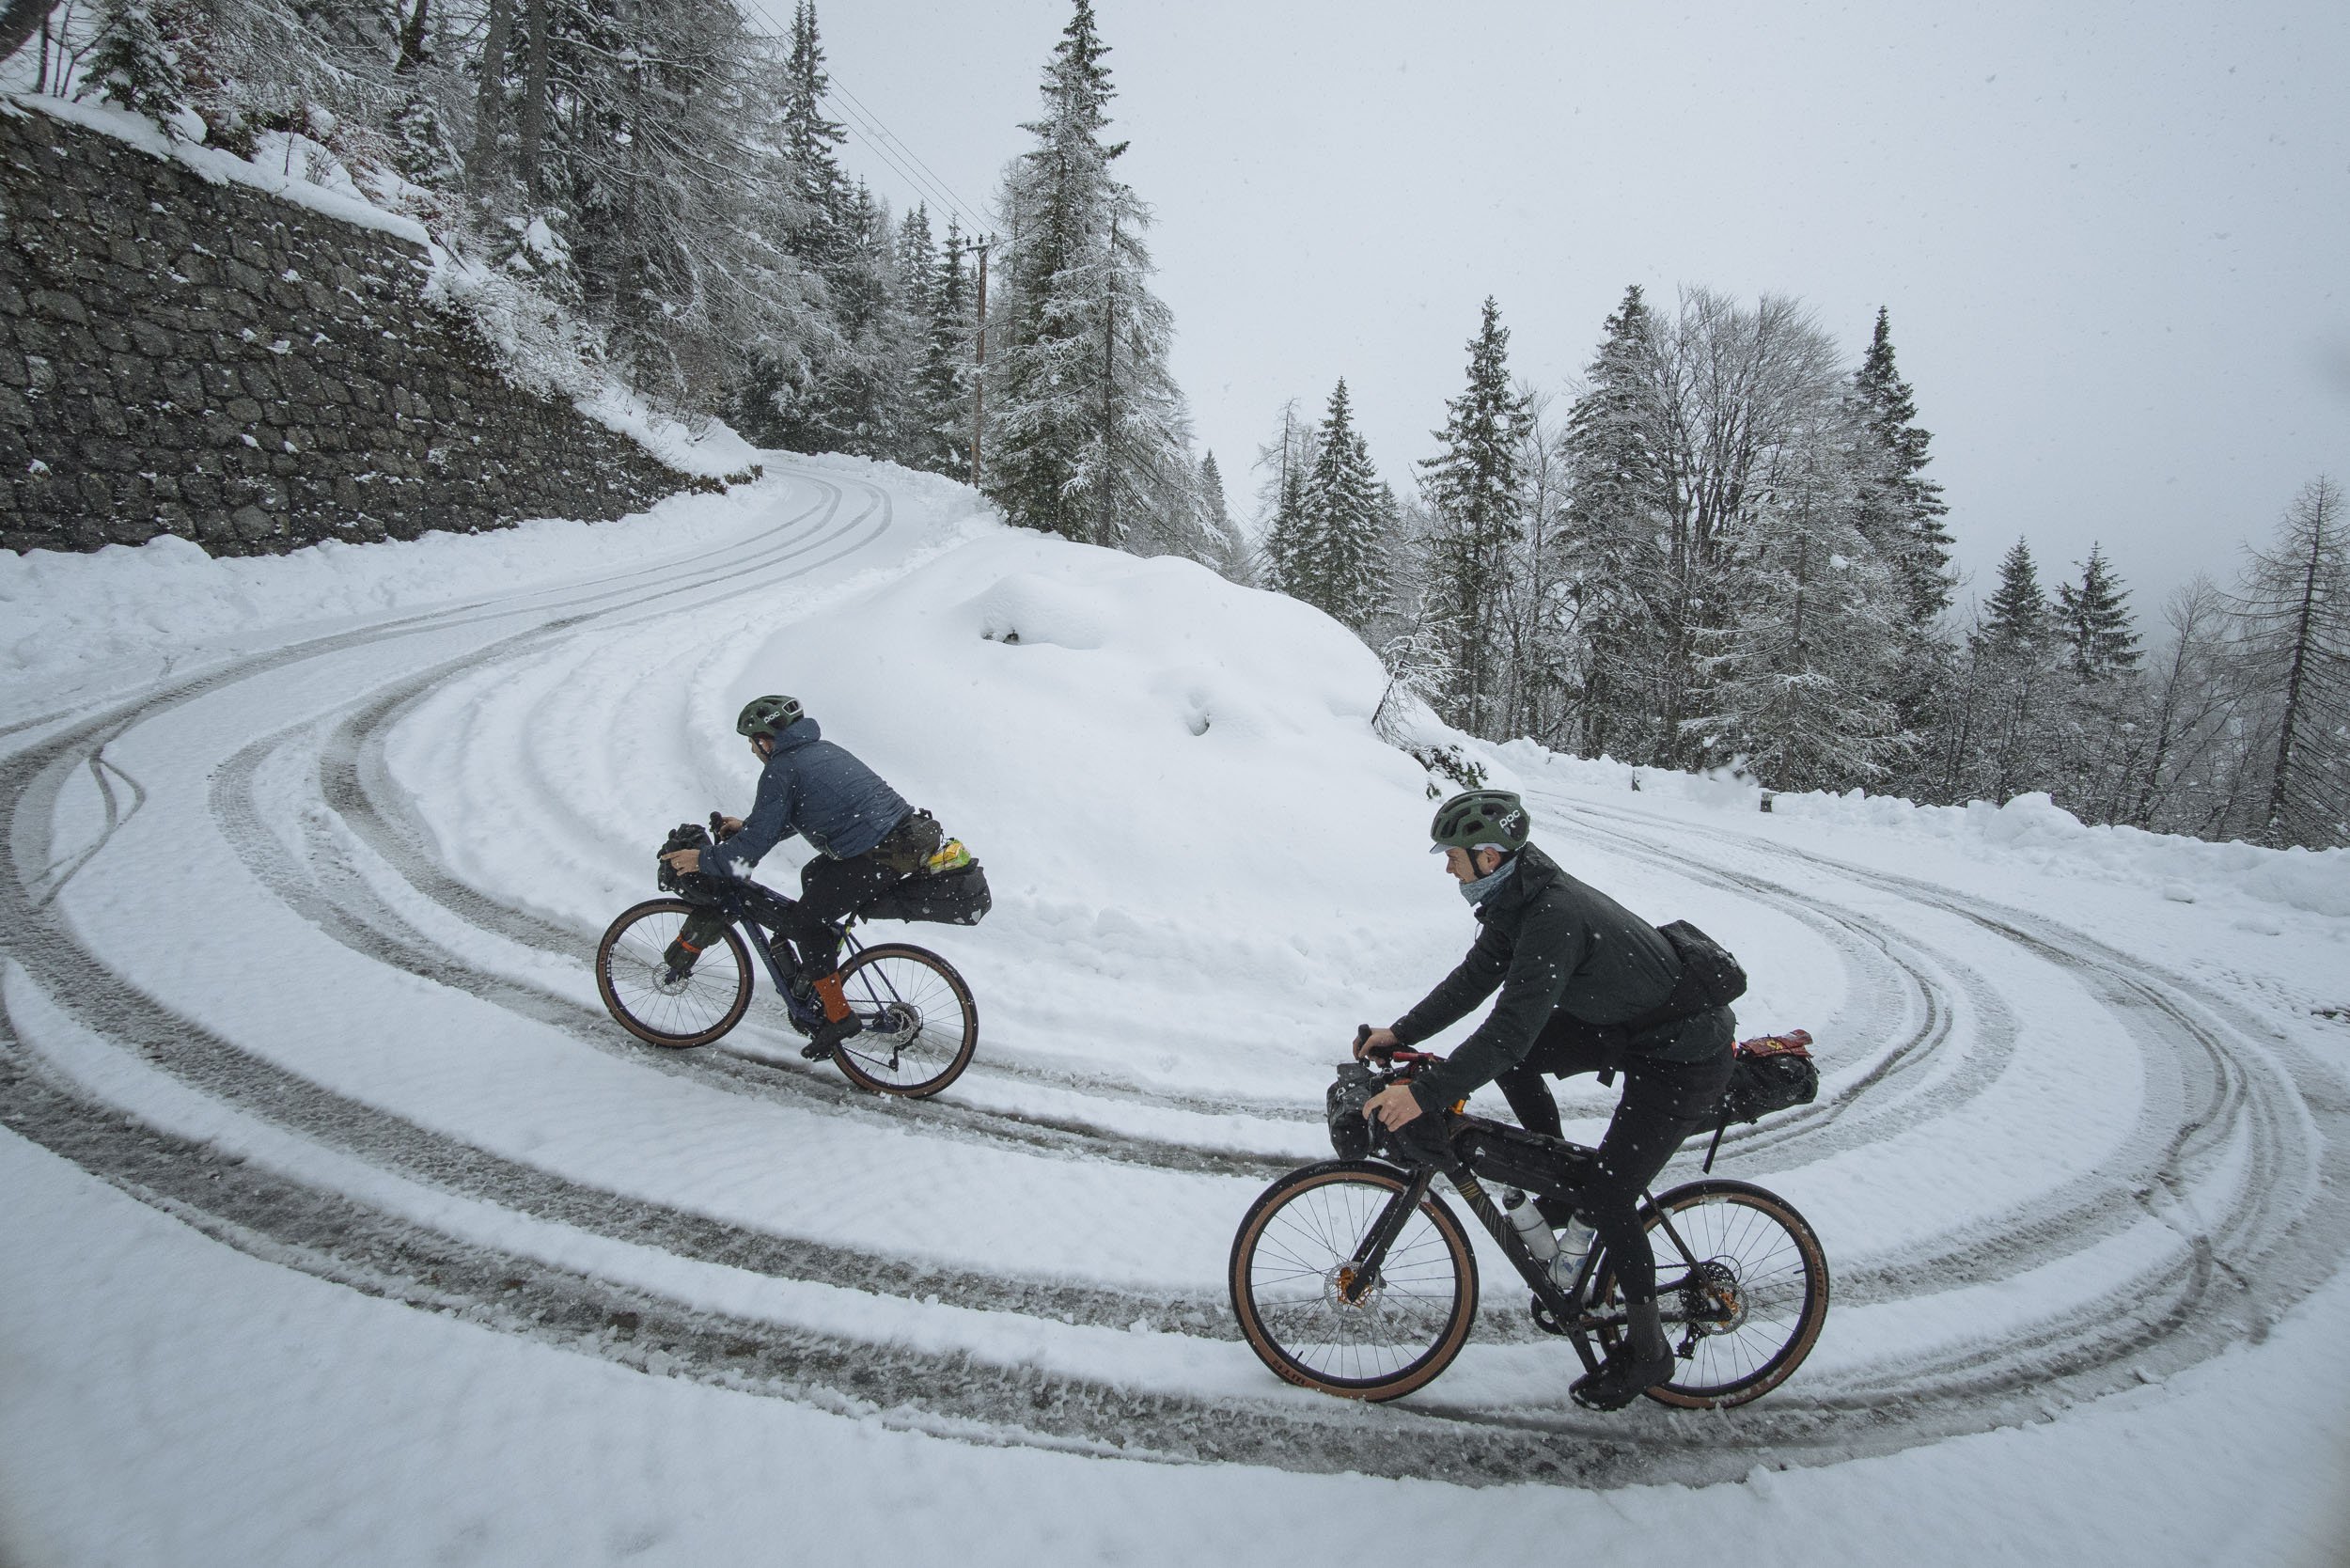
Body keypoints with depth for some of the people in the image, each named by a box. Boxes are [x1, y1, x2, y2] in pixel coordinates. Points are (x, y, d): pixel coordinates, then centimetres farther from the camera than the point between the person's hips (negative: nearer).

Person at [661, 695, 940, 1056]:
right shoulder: (823, 749, 22)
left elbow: (755, 844, -7)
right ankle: (814, 974, 37)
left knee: (803, 921, 6)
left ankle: (837, 1015, 10)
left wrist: (702, 860, 6)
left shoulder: (780, 771, -5)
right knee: (814, 875, 29)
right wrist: (748, 826, 37)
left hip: (877, 858, -9)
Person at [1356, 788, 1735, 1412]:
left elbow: (1511, 1027, -38)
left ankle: (1647, 1348, 11)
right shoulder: (1520, 895, -3)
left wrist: (1423, 1094, -39)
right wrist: (1401, 1032, 1)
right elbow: (1475, 977, 7)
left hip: (1684, 1055, -9)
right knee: (1510, 1058, -1)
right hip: (1623, 1021, 9)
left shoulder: (1555, 915, -33)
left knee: (1607, 1198, -10)